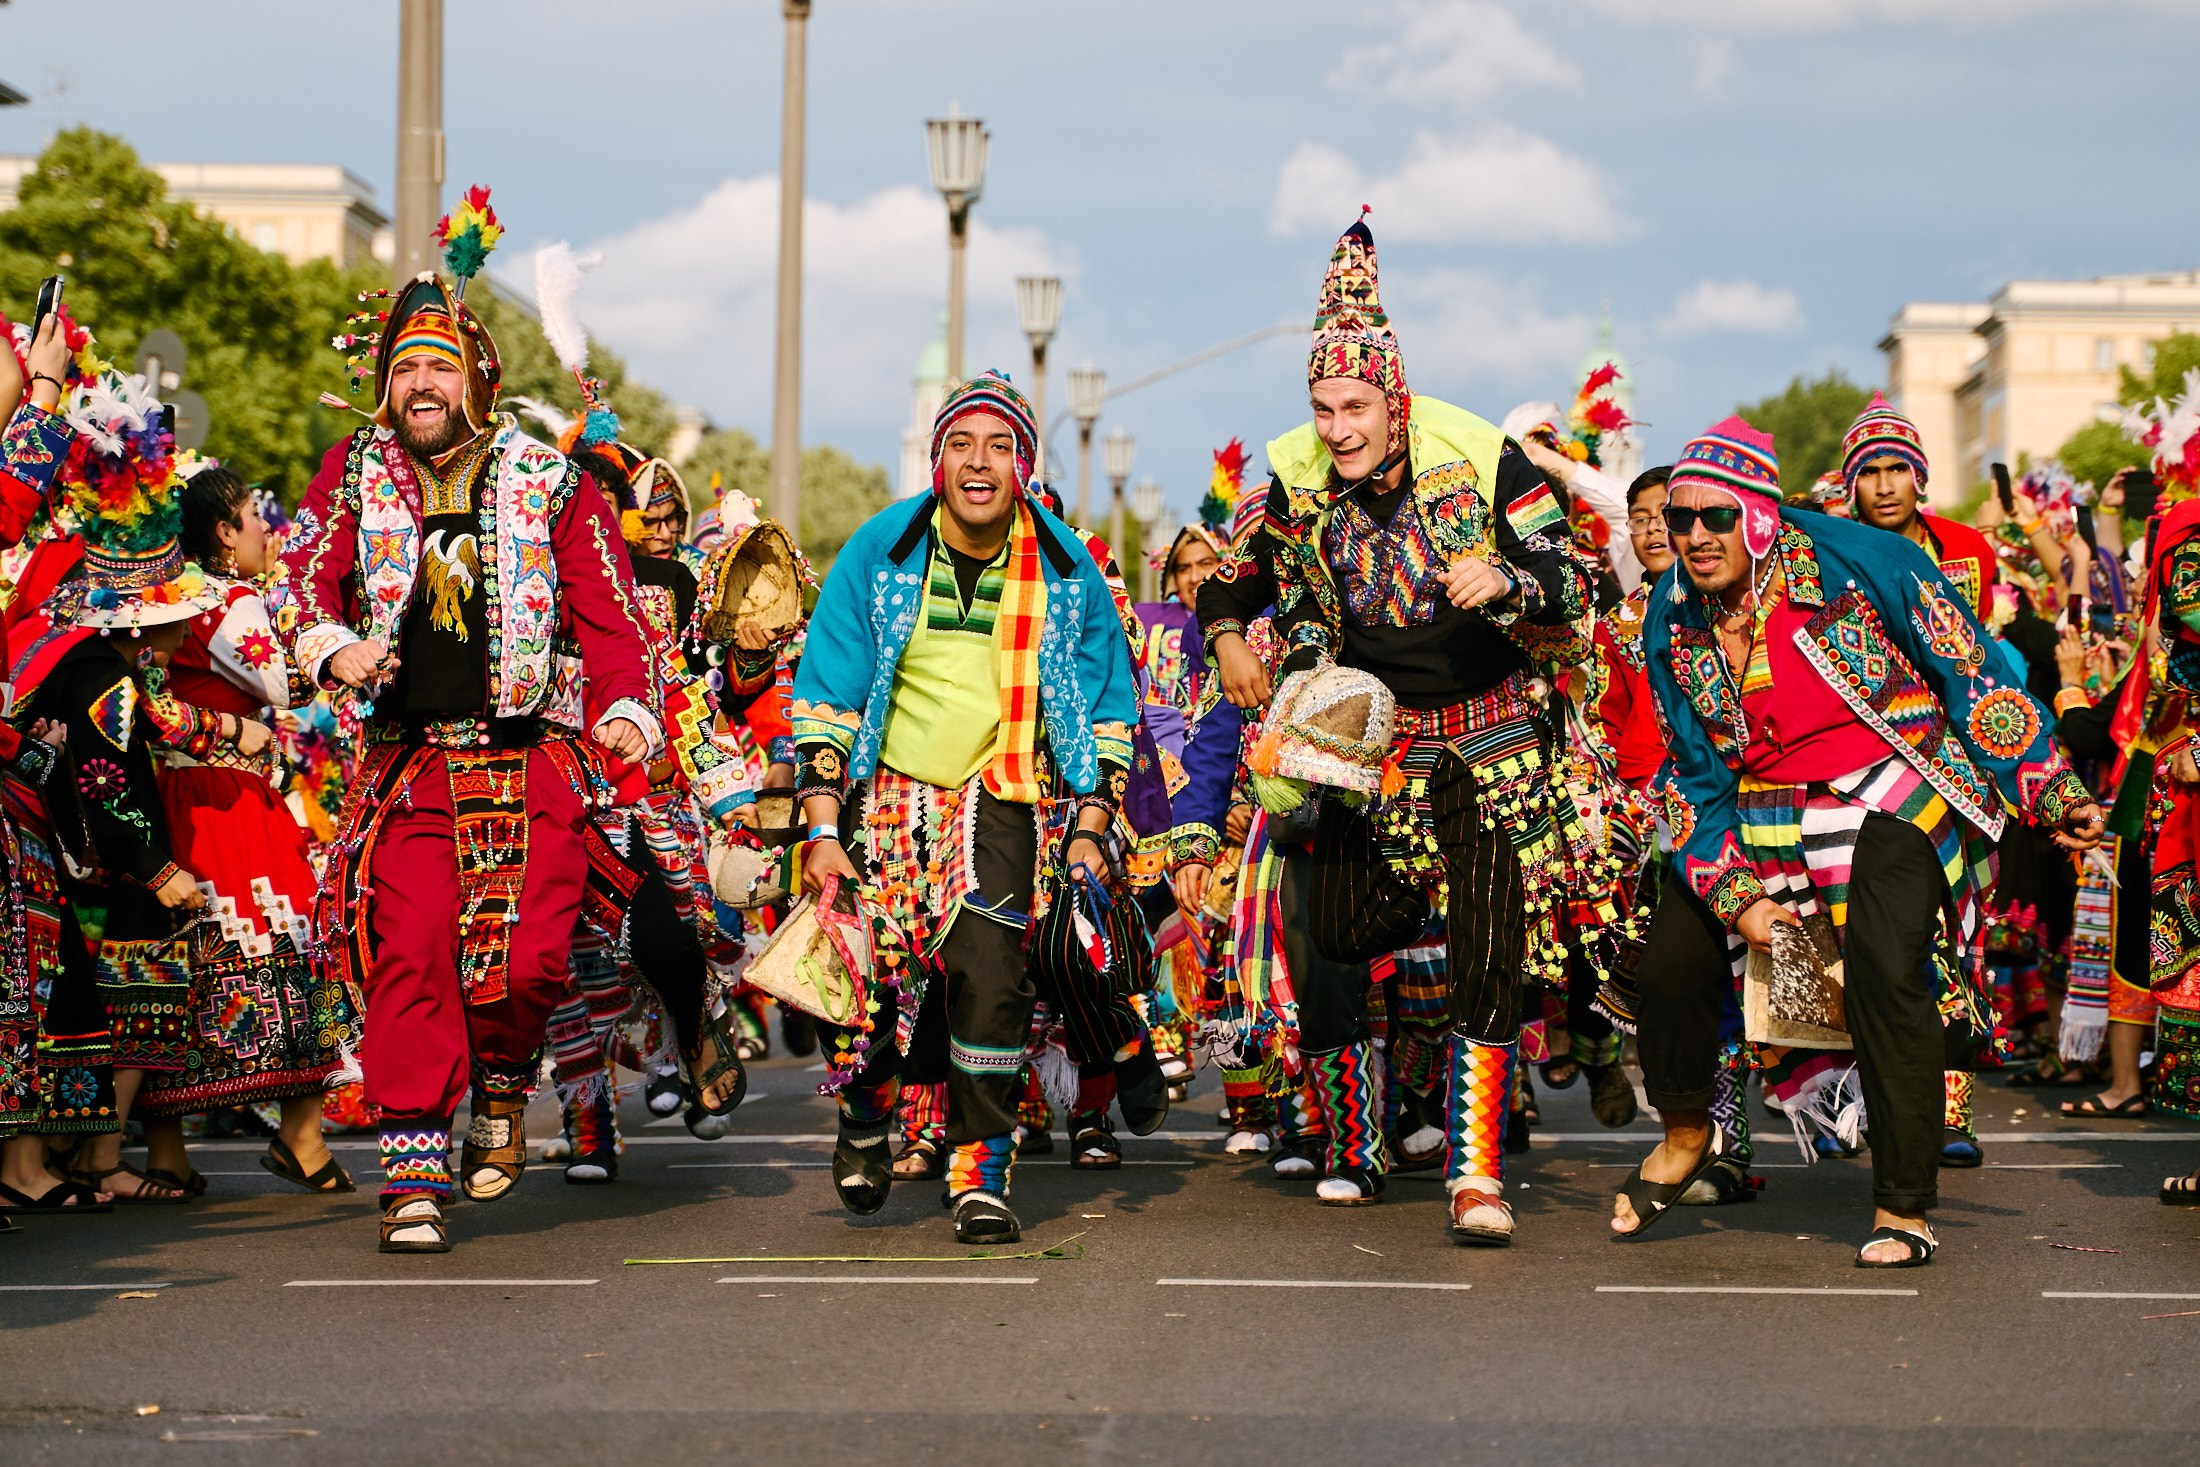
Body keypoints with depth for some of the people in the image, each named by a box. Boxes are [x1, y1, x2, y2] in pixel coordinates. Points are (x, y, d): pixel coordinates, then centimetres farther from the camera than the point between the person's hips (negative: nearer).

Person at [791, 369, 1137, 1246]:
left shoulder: (1066, 570, 0)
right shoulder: (879, 553, -3)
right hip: (885, 788, 0)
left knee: (989, 977, -17)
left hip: (999, 800, 0)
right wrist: (822, 830, -6)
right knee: (869, 978, -6)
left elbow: (1106, 711, 10)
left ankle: (981, 1175, -5)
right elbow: (823, 698, 0)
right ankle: (864, 1121, 26)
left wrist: (1089, 830, 2)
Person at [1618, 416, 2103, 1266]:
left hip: (1893, 796, -5)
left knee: (1884, 967, -25)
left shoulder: (1858, 562, -16)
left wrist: (2053, 794, -10)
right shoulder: (1672, 620, -3)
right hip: (1760, 819, 5)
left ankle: (1904, 1211, -16)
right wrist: (1734, 896, -8)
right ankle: (1685, 1133, 26)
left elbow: (1973, 676, -10)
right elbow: (1697, 774, 3)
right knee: (1670, 963, -5)